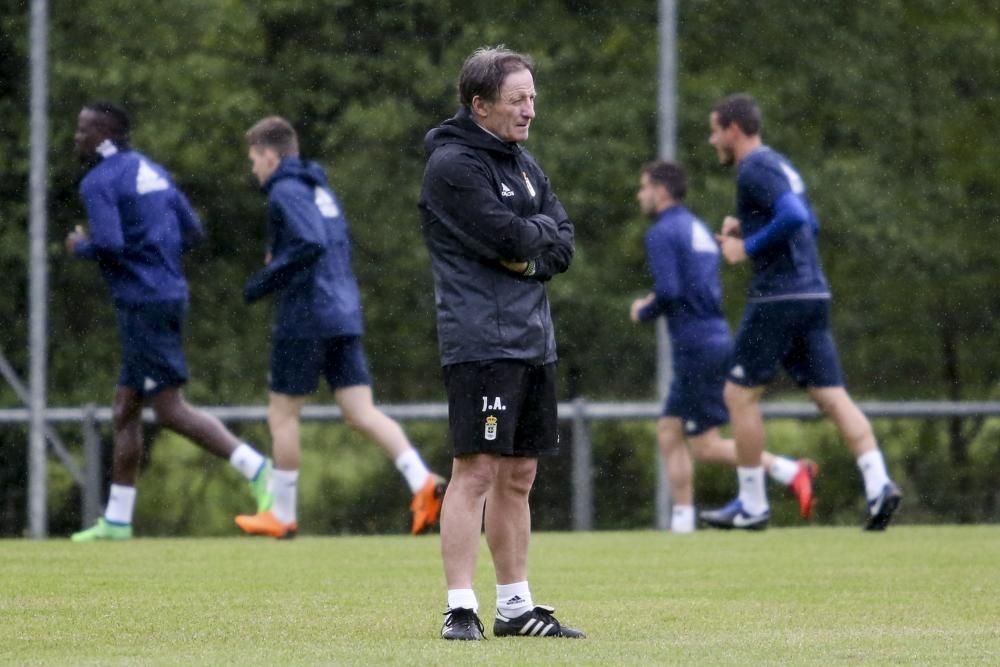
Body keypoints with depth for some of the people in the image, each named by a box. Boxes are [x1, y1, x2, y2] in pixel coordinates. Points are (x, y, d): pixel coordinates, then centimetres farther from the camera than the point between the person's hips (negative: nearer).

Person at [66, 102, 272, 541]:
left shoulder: (98, 182, -11)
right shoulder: (150, 171, 16)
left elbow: (108, 245, -23)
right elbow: (192, 232, 18)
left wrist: (80, 248, -3)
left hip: (143, 303, -9)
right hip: (170, 294, 9)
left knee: (171, 410, -9)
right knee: (125, 410, 12)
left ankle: (257, 469, -17)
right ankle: (116, 521, 15)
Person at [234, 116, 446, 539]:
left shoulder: (286, 192, -10)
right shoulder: (320, 189, 19)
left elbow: (311, 244, -23)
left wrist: (264, 282, -16)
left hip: (303, 320, -8)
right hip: (344, 316, 8)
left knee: (282, 414, 5)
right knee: (361, 412, 2)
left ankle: (282, 515, 11)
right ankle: (422, 481, -17)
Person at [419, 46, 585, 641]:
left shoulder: (523, 163, 18)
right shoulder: (453, 165, -10)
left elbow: (563, 245, 11)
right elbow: (510, 238, -18)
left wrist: (529, 252, -8)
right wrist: (542, 228, 2)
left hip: (533, 340, 9)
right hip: (481, 340, -9)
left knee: (519, 475, 11)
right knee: (477, 471, -11)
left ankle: (516, 606, 17)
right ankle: (460, 609, -11)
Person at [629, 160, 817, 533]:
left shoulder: (662, 233, -10)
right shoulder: (697, 229, 19)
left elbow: (668, 292, -21)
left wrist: (643, 313, -2)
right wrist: (657, 303, 18)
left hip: (696, 347, -9)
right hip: (716, 338, 9)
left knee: (706, 446, -6)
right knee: (668, 431, 11)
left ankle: (789, 471, -15)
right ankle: (682, 523, 8)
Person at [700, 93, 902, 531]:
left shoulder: (754, 169, -10)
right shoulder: (779, 165, 19)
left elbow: (795, 218, -24)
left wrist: (747, 247, -14)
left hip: (778, 297, -9)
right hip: (814, 294, 9)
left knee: (740, 395, 2)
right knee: (831, 397, 2)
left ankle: (752, 505, 5)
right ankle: (878, 485, -13)